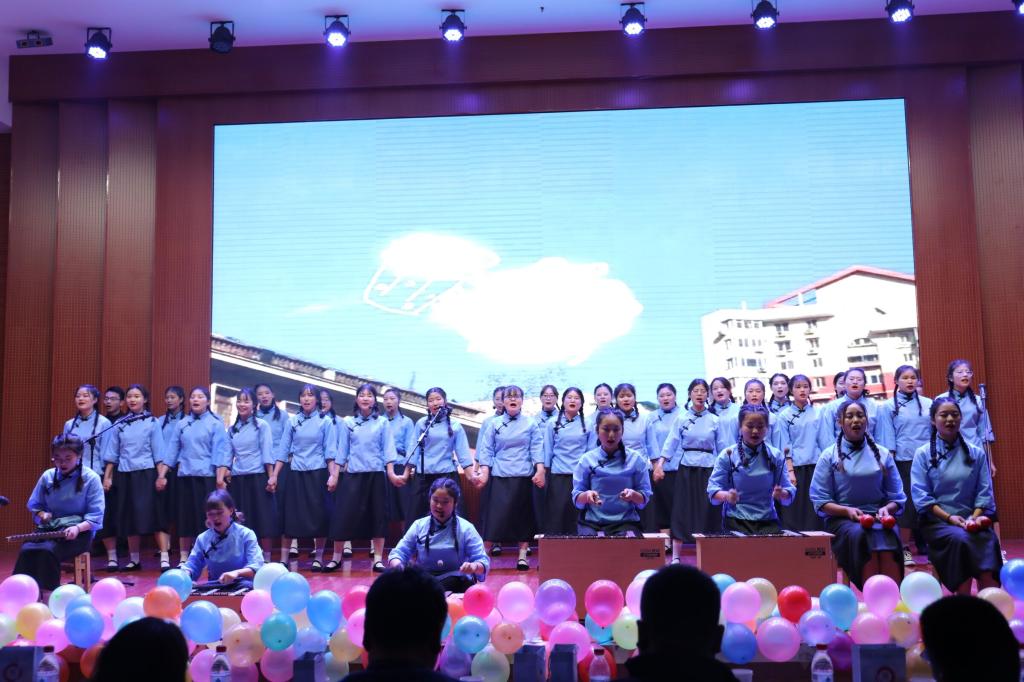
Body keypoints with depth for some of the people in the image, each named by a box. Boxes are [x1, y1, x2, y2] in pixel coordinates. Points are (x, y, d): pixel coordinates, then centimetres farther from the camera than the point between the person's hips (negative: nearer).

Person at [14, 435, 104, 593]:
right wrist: (42, 514, -2)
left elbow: (96, 516, -7)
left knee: (47, 551, -34)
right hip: (49, 529, 4)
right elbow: (34, 505, 21)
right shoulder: (47, 476, 10)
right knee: (26, 550, -29)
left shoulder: (91, 478, -3)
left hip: (78, 532, -4)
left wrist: (77, 528, -25)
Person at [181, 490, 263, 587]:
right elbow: (192, 565, 10)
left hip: (241, 585, -4)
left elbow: (256, 566, -15)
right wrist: (184, 573, -16)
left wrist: (237, 573, -37)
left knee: (246, 586, -40)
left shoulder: (246, 535, -4)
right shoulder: (202, 539, 9)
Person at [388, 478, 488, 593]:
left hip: (456, 584, -1)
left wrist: (474, 567, -32)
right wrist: (396, 564, -20)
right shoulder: (419, 525, 7)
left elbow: (483, 561, -6)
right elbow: (399, 553, 5)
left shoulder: (466, 529, -1)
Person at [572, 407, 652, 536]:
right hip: (591, 522, 0)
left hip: (626, 522, 0)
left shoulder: (636, 459, 3)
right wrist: (587, 495, -18)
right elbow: (577, 500, 4)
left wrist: (633, 495, -18)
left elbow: (644, 499, 4)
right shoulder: (587, 460, 5)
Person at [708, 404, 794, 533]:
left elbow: (789, 491, 3)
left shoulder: (775, 456, 4)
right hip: (736, 521, -1)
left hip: (767, 520, 2)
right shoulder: (727, 456, -1)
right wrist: (726, 496, -24)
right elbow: (713, 490, -2)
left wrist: (782, 494, -20)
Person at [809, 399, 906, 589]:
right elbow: (821, 502, 4)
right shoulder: (829, 456, 9)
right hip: (841, 519, -2)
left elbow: (897, 498, 15)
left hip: (878, 517, 2)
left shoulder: (882, 454, 16)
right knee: (860, 534, -36)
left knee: (888, 537, -34)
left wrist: (886, 509, -7)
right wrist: (848, 510, -13)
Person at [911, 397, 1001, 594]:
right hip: (937, 521, -2)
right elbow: (921, 496, -3)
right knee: (959, 539, -34)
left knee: (989, 540, -30)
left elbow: (985, 493, 7)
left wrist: (974, 518, -11)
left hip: (971, 520, 2)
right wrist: (949, 517, -14)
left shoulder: (976, 454, 14)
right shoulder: (923, 454, 5)